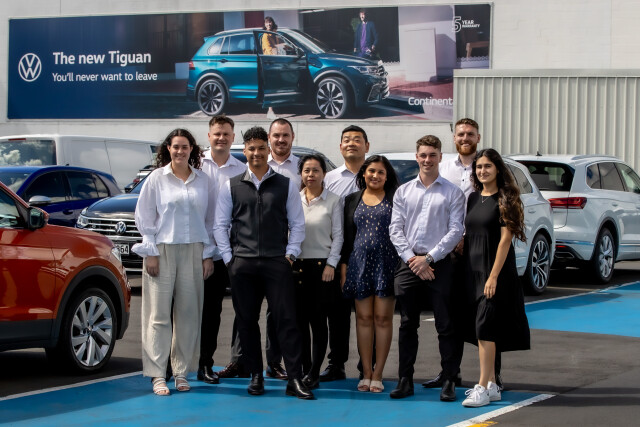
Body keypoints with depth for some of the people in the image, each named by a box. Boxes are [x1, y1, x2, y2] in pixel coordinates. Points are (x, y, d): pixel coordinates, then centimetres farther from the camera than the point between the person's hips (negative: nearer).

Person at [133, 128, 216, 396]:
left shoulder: (204, 181, 8)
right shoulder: (157, 178, 2)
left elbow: (211, 220, 11)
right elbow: (144, 216, 2)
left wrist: (208, 255, 6)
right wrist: (150, 252, -5)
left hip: (193, 251, 2)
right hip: (162, 250, -2)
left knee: (189, 313, 3)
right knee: (159, 314, -4)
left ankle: (181, 371, 11)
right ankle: (157, 375, -2)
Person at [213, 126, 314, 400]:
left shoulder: (285, 185, 9)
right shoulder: (232, 187, 10)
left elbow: (297, 223, 9)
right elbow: (220, 225, 9)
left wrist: (290, 254, -1)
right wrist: (228, 257, 1)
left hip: (277, 263, -1)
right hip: (242, 264, 1)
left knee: (286, 320, -6)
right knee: (246, 321, 5)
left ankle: (295, 380, -7)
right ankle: (255, 376, 14)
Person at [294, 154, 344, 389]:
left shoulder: (333, 200, 2)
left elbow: (338, 235, 1)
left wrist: (331, 264, -6)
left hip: (322, 265, -2)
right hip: (297, 264, 2)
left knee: (318, 320, -2)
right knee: (300, 320, 2)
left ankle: (314, 373, 2)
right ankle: (304, 369, 9)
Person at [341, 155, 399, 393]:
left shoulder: (394, 199, 4)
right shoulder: (352, 200, 12)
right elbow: (346, 235, 13)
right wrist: (343, 265, 6)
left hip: (386, 263, -2)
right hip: (360, 263, 2)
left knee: (383, 318, -1)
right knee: (364, 318, 3)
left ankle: (377, 374, 4)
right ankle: (366, 373, 8)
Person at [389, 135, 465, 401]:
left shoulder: (452, 193, 4)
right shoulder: (403, 192, 12)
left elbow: (455, 230, -4)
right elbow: (395, 229, 6)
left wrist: (429, 257, -11)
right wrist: (411, 258, -7)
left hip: (440, 265, -2)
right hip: (408, 266, 3)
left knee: (445, 326, -1)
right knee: (407, 325, 6)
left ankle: (449, 381, 4)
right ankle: (405, 380, 12)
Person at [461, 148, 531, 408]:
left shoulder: (504, 199, -7)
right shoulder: (473, 198, 12)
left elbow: (505, 239, -13)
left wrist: (494, 276, -18)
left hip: (495, 269, -7)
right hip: (473, 268, 7)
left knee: (485, 327, -12)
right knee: (481, 328, 9)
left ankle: (483, 388, -12)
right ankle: (492, 385, 16)